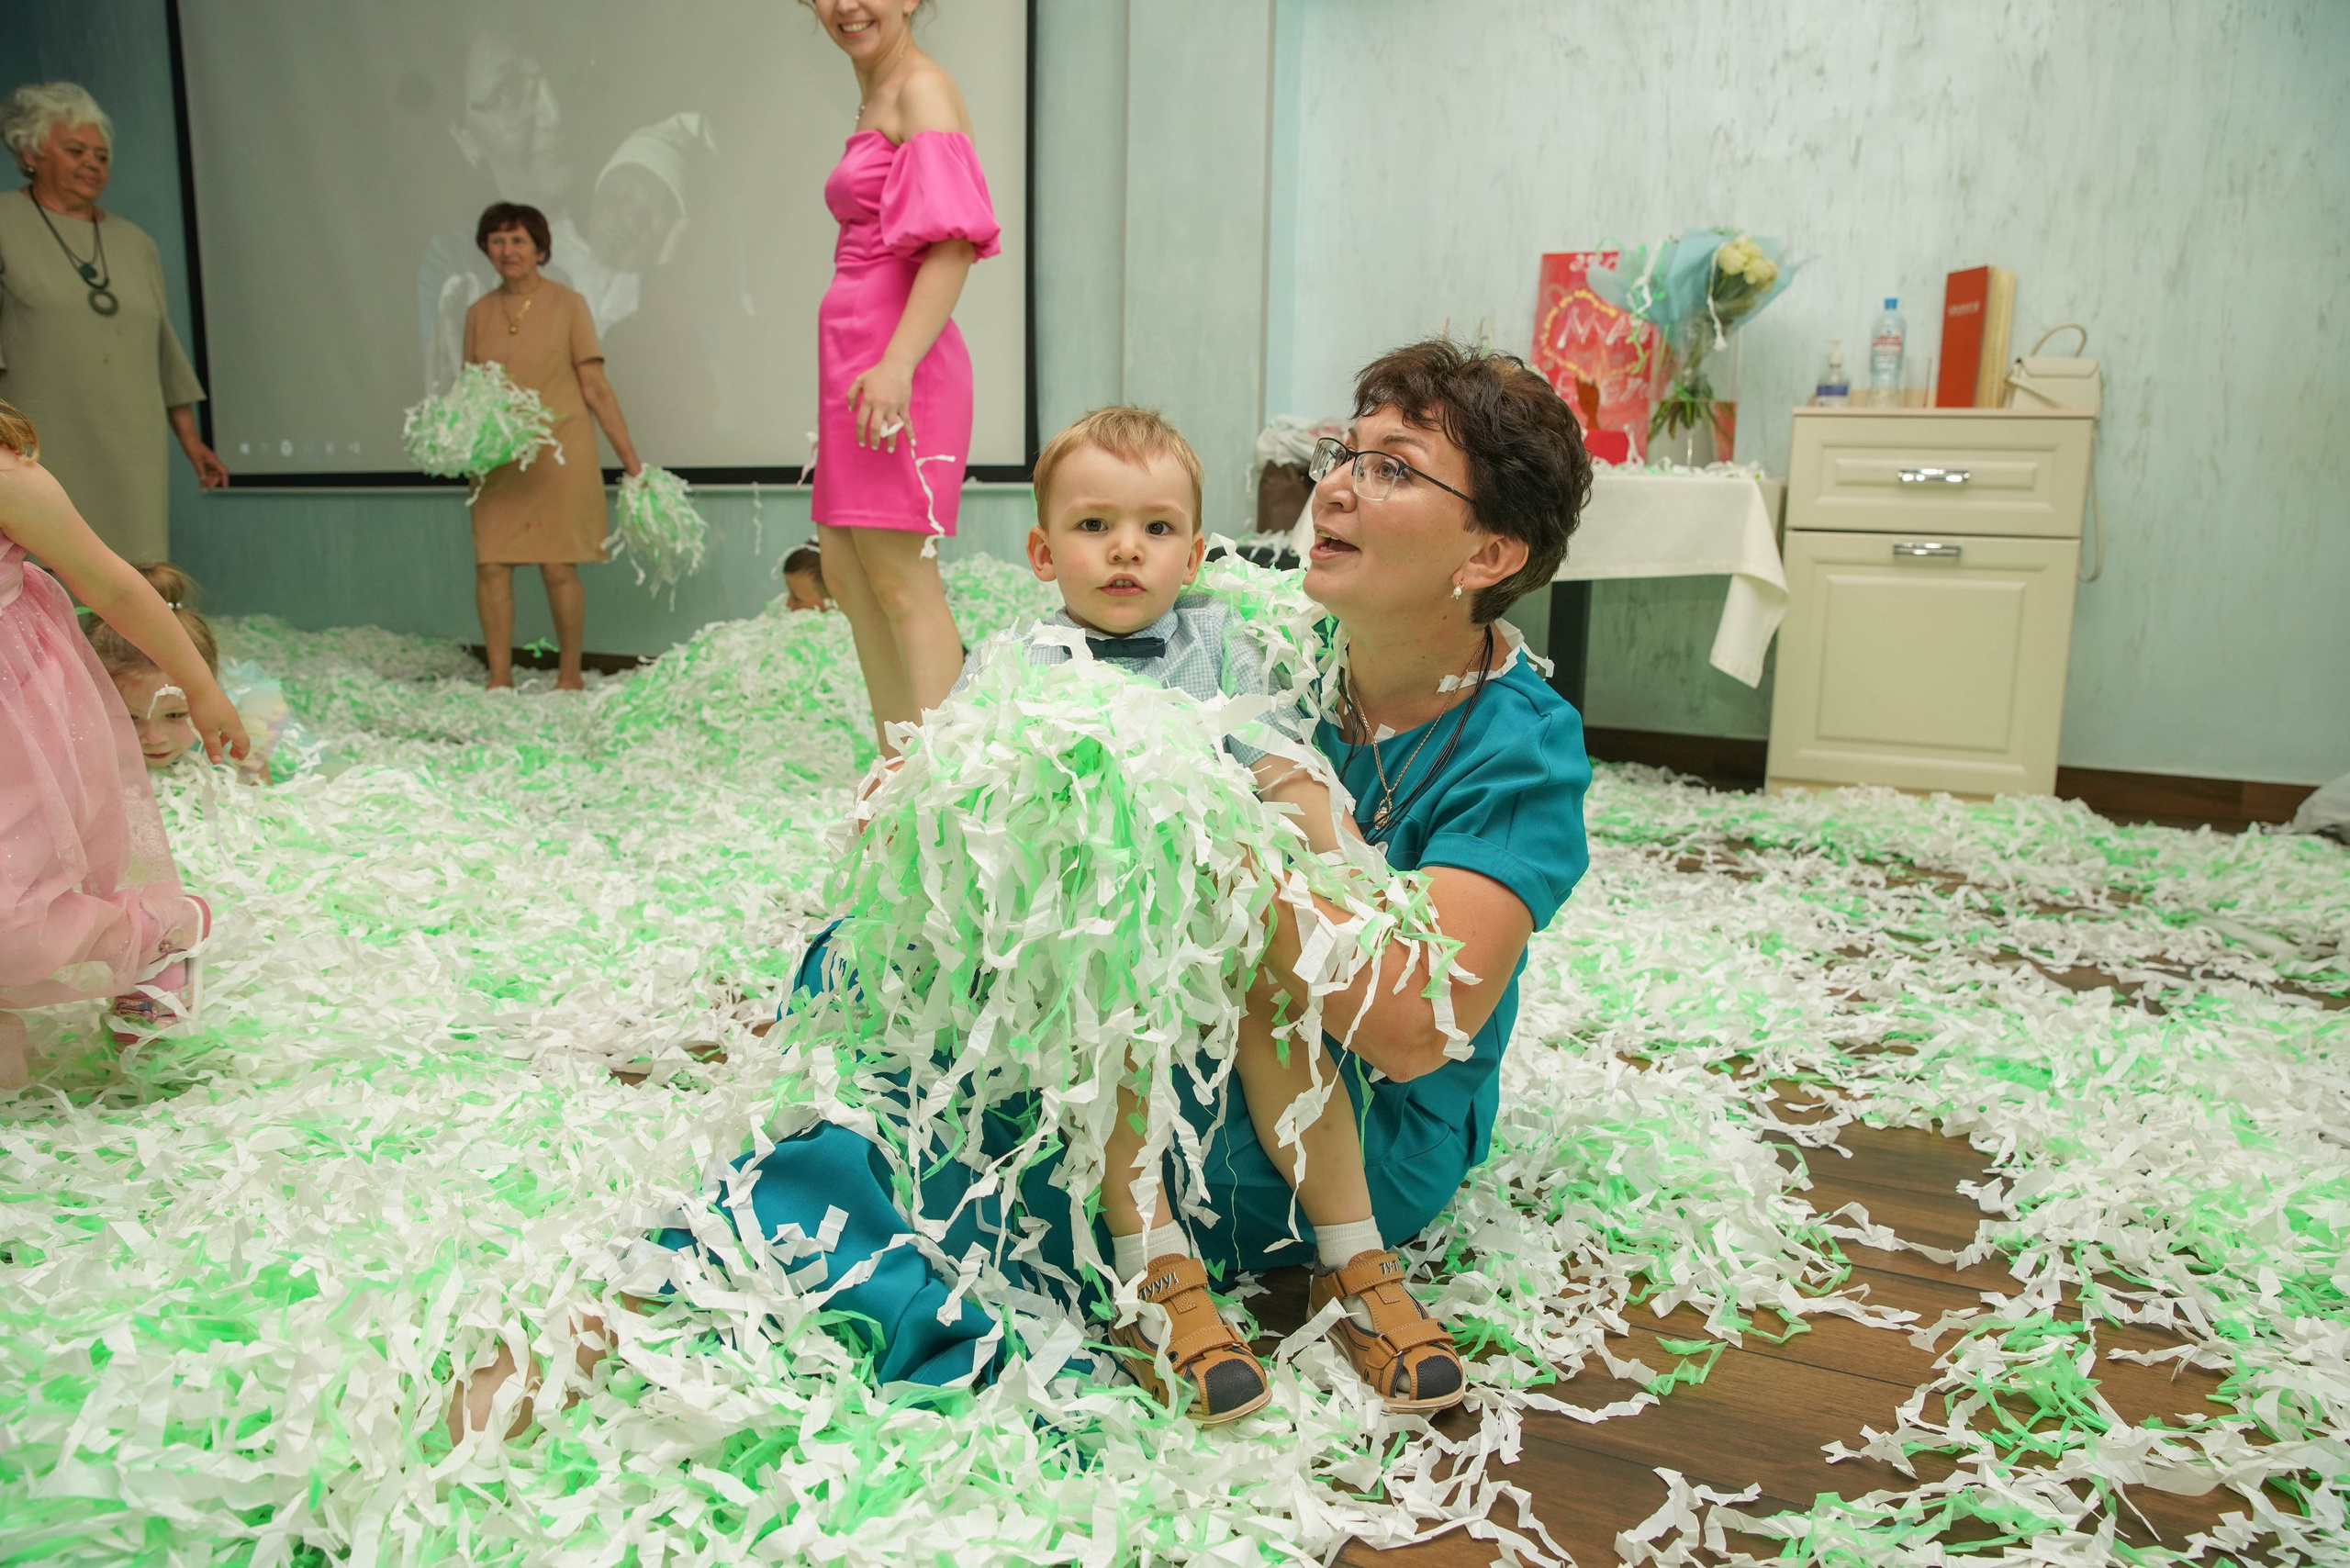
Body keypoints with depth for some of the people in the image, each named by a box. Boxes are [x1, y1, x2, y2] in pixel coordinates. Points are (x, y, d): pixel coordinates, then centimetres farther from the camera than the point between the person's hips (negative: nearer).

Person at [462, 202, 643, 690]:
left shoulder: (567, 305, 0)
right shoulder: (479, 313, 11)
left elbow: (596, 388, -1)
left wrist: (631, 460, -4)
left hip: (560, 456, -3)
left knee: (559, 567, -3)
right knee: (490, 564, -2)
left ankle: (570, 677, 11)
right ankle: (499, 678, 7)